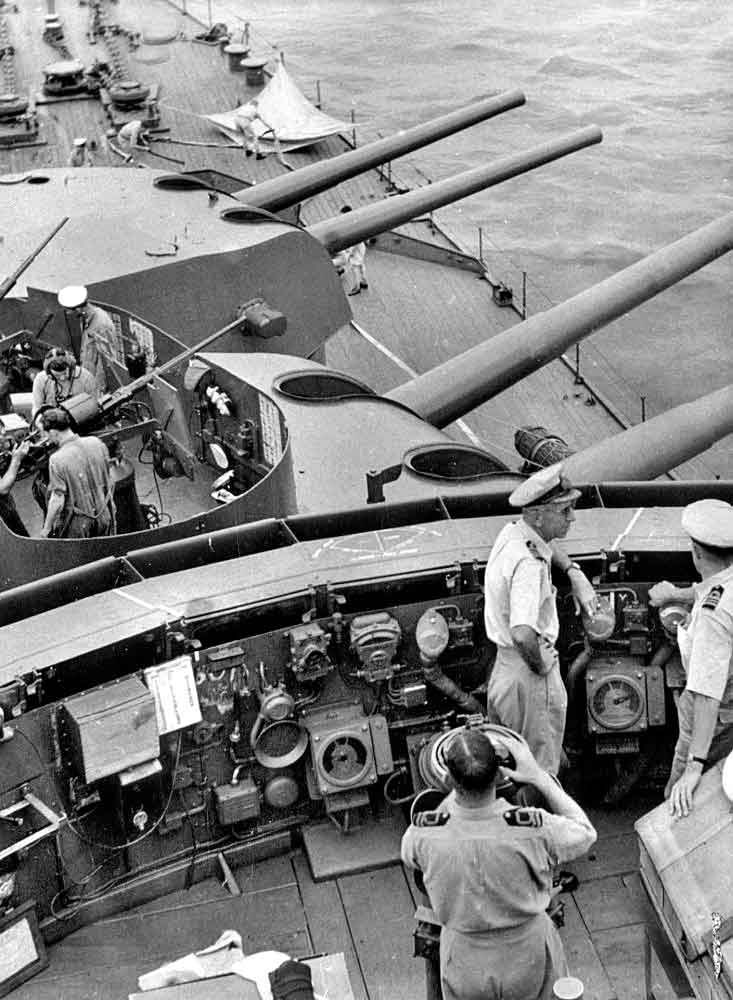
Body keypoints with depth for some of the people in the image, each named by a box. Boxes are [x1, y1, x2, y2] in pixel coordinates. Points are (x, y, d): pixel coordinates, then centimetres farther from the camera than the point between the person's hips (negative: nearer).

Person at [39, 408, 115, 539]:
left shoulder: (57, 460, -23)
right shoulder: (97, 443, -6)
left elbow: (57, 501, -21)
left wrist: (46, 528, -9)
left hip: (77, 522, -5)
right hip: (104, 517, 5)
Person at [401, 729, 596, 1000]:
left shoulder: (424, 835, -29)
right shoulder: (535, 830, -31)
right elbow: (584, 834, -9)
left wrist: (455, 793, -1)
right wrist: (539, 777, -6)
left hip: (465, 966, 1)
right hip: (527, 961, 0)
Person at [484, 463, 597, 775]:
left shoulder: (513, 531, 1)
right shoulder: (529, 562, -29)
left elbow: (546, 543, 28)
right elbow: (523, 634, -43)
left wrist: (575, 573, 14)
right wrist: (540, 664, -24)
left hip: (503, 665, 10)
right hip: (531, 678, -10)